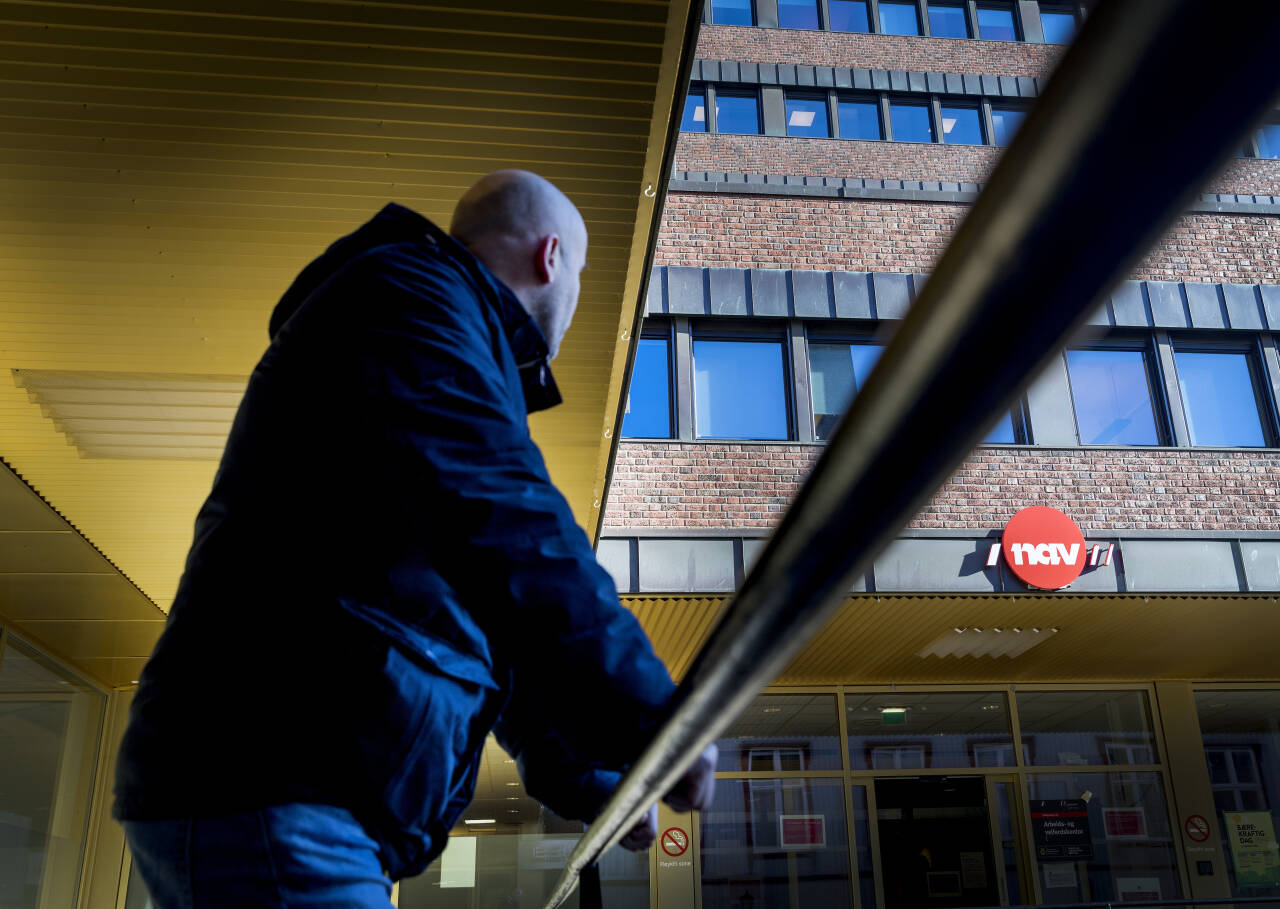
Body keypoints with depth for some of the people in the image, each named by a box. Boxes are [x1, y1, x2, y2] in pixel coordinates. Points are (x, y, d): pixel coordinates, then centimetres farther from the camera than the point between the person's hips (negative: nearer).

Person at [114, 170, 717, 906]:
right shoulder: (410, 288, -5)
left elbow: (483, 621, 28)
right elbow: (495, 514, -23)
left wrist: (584, 783, 27)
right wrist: (648, 715, -20)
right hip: (269, 790, -11)